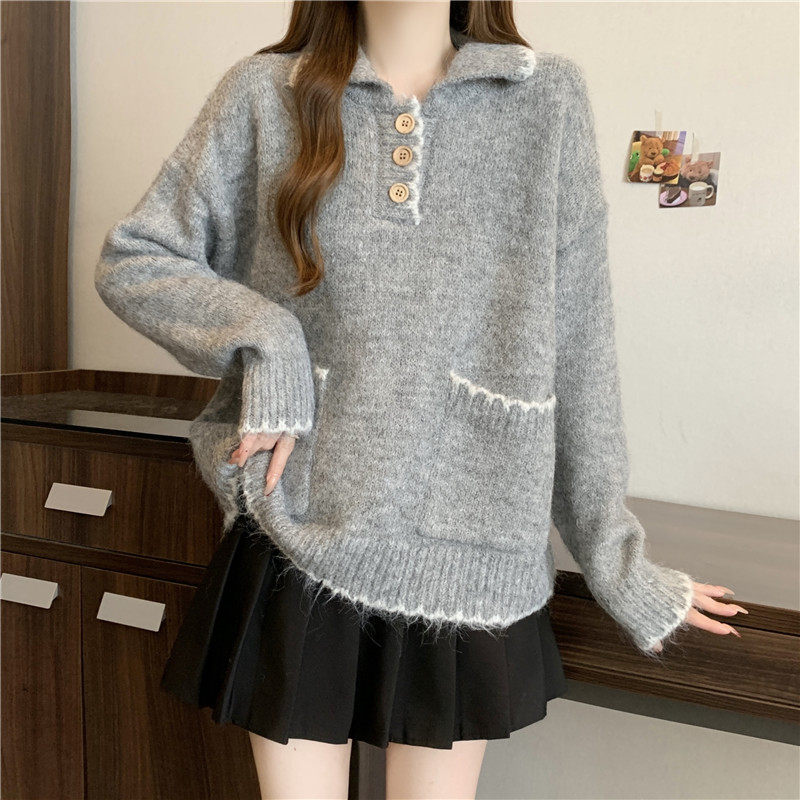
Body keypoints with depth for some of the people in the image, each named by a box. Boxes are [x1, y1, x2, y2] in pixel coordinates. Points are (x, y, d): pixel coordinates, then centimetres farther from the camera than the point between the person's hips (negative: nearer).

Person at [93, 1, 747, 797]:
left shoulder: (548, 98, 3)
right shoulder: (265, 93, 3)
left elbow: (577, 351, 2)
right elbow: (128, 261, 6)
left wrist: (613, 557, 5)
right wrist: (264, 340, -12)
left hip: (466, 550, 1)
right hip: (300, 536, 0)